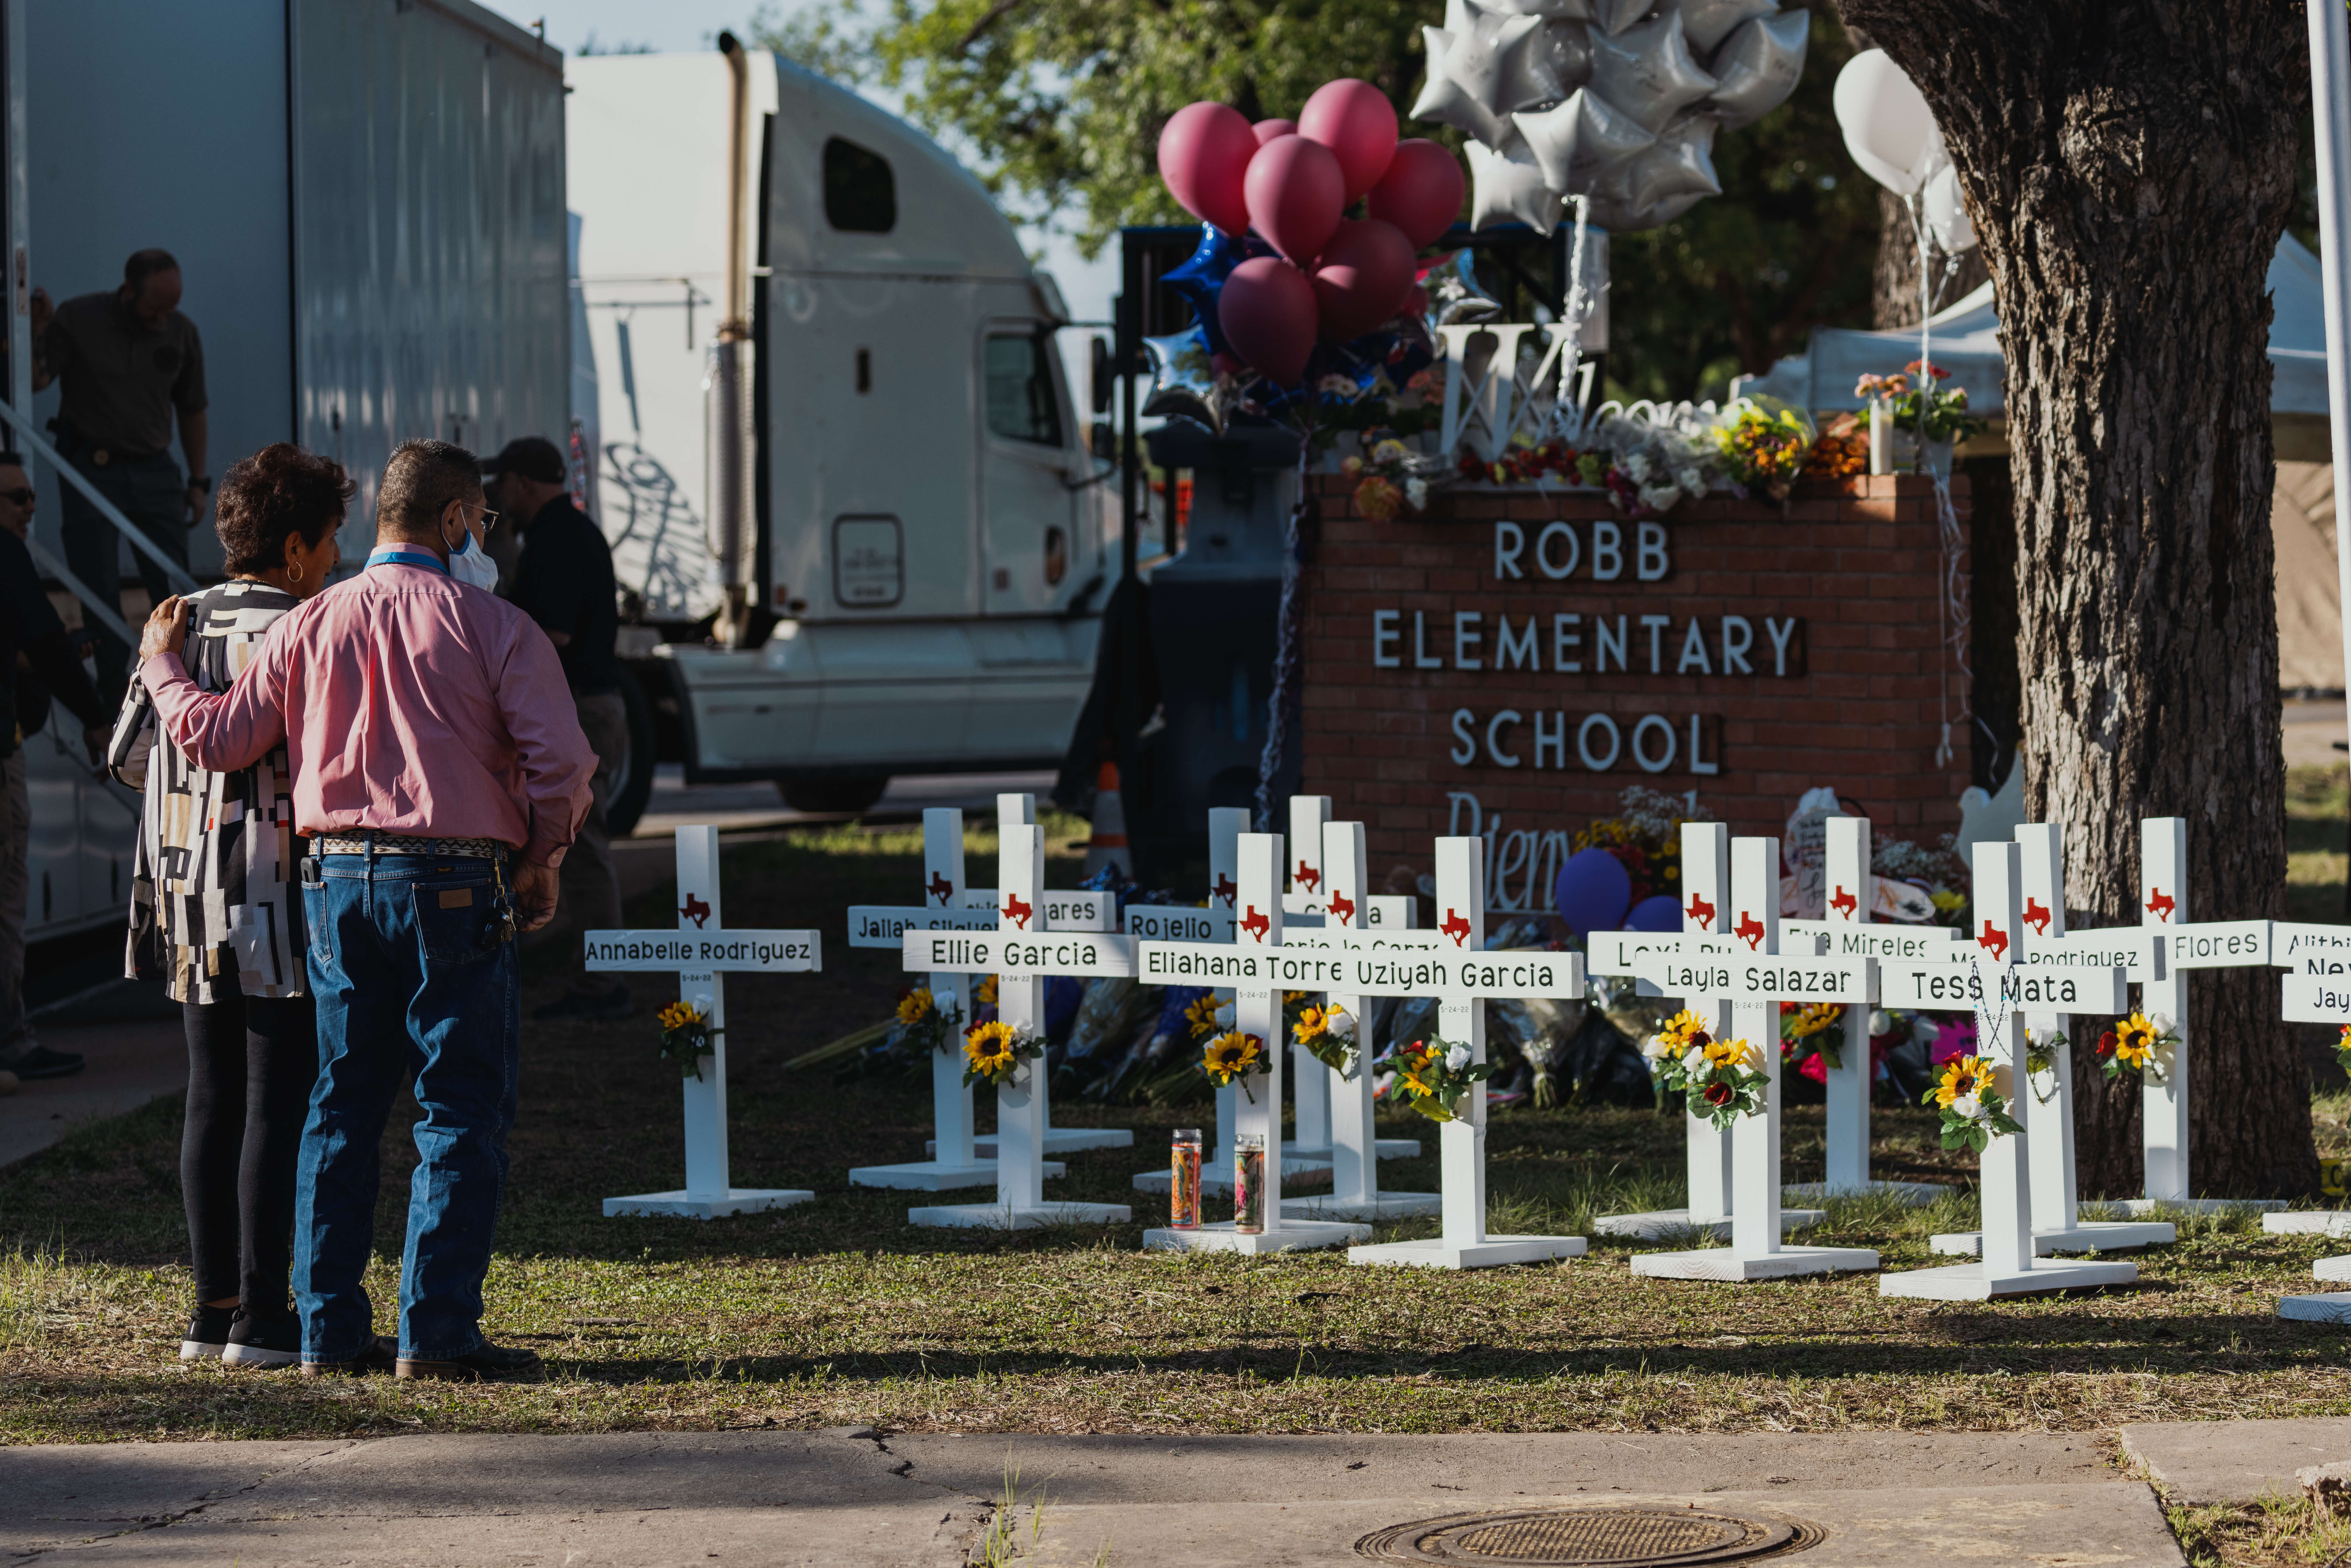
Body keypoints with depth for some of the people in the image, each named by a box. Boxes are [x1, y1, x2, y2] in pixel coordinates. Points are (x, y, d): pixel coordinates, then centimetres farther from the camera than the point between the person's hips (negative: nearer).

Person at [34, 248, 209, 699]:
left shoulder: (181, 333, 3)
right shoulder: (77, 319, -7)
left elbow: (192, 411, 13)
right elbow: (35, 381, -10)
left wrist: (198, 482, 12)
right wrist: (37, 336, -27)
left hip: (154, 472, 2)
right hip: (90, 470, -2)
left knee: (175, 588, -3)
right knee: (99, 594, -3)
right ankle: (113, 691, 3)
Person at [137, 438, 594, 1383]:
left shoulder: (308, 627, 7)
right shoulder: (493, 627, -4)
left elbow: (213, 739, 8)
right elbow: (560, 762, -11)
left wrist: (160, 666, 27)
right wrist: (540, 862, 6)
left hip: (337, 881, 5)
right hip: (456, 882, -4)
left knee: (341, 1109, 11)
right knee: (462, 1112, 0)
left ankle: (329, 1328, 12)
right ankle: (437, 1332, -5)